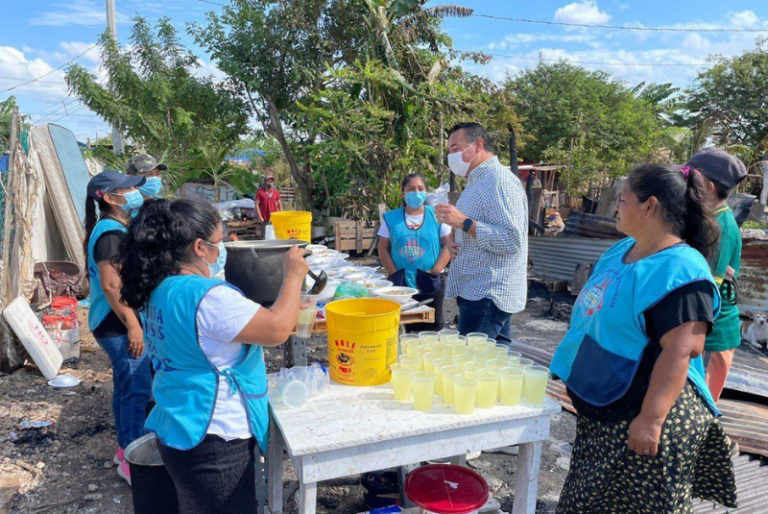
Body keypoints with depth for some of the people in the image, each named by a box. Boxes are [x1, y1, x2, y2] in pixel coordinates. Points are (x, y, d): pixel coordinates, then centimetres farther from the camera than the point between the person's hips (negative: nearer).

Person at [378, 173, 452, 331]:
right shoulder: (391, 218, 3)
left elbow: (448, 245, -1)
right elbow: (383, 249, 4)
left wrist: (435, 271, -9)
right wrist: (394, 274, -5)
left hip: (431, 284, 0)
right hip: (400, 284, 1)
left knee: (432, 327, 6)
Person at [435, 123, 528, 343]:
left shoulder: (499, 181, -15)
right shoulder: (477, 181, 19)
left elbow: (511, 240, -23)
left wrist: (464, 223, -25)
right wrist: (454, 243, 9)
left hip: (487, 296, -10)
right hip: (476, 292, 10)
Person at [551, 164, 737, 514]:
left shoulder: (679, 271, -22)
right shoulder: (621, 251, 8)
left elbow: (681, 351, -28)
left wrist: (651, 418, -29)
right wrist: (577, 374, 21)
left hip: (639, 422, -9)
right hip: (602, 414, 9)